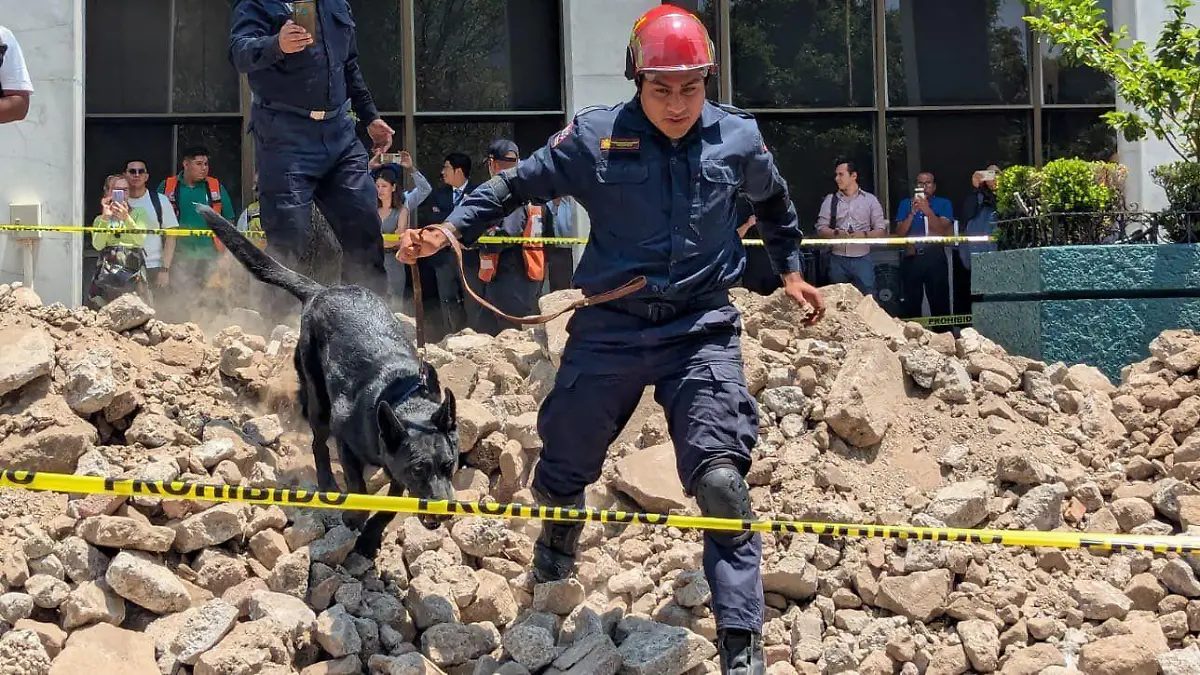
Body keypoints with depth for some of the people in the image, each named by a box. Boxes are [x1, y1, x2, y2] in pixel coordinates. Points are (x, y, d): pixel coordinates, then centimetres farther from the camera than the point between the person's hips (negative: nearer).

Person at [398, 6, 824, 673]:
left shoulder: (739, 138, -1)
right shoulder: (595, 137, -7)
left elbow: (774, 200, 22)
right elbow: (516, 184, 4)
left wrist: (791, 270, 24)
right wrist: (447, 232, -8)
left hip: (702, 328, -1)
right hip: (609, 329, 1)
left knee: (722, 480, -18)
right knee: (562, 472, 13)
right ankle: (551, 579, 47)